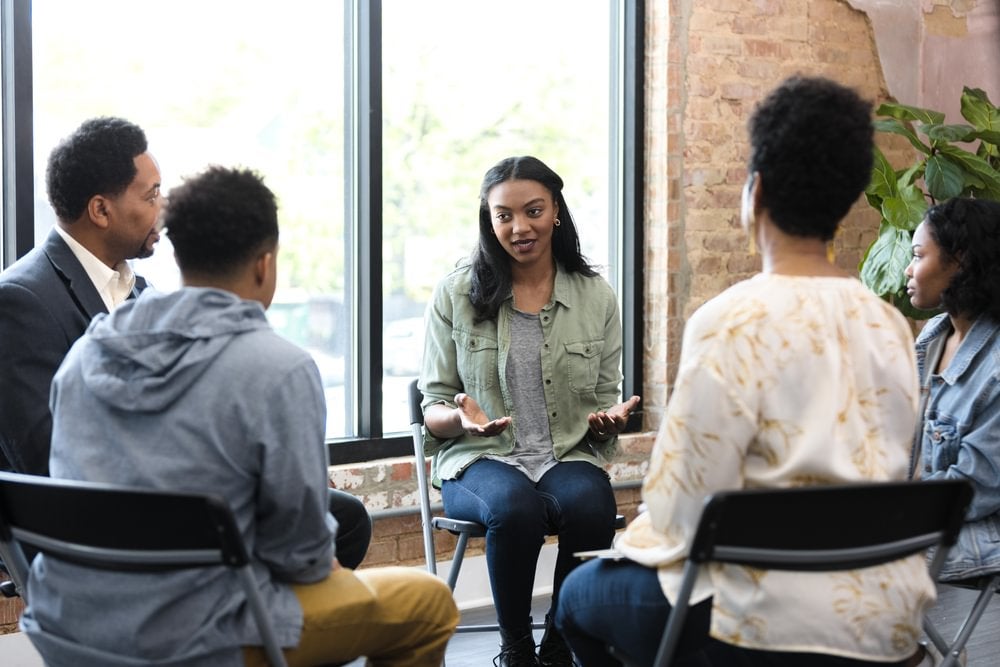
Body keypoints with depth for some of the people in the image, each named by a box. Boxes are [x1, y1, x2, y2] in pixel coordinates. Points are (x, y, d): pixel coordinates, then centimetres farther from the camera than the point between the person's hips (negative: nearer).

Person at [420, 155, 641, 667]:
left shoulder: (596, 298, 8)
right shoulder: (456, 294, 3)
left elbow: (604, 402, 14)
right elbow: (434, 408, 6)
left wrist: (609, 418, -10)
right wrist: (460, 415, -18)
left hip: (570, 455, 2)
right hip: (480, 458, -1)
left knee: (590, 505, -34)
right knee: (515, 507, -37)